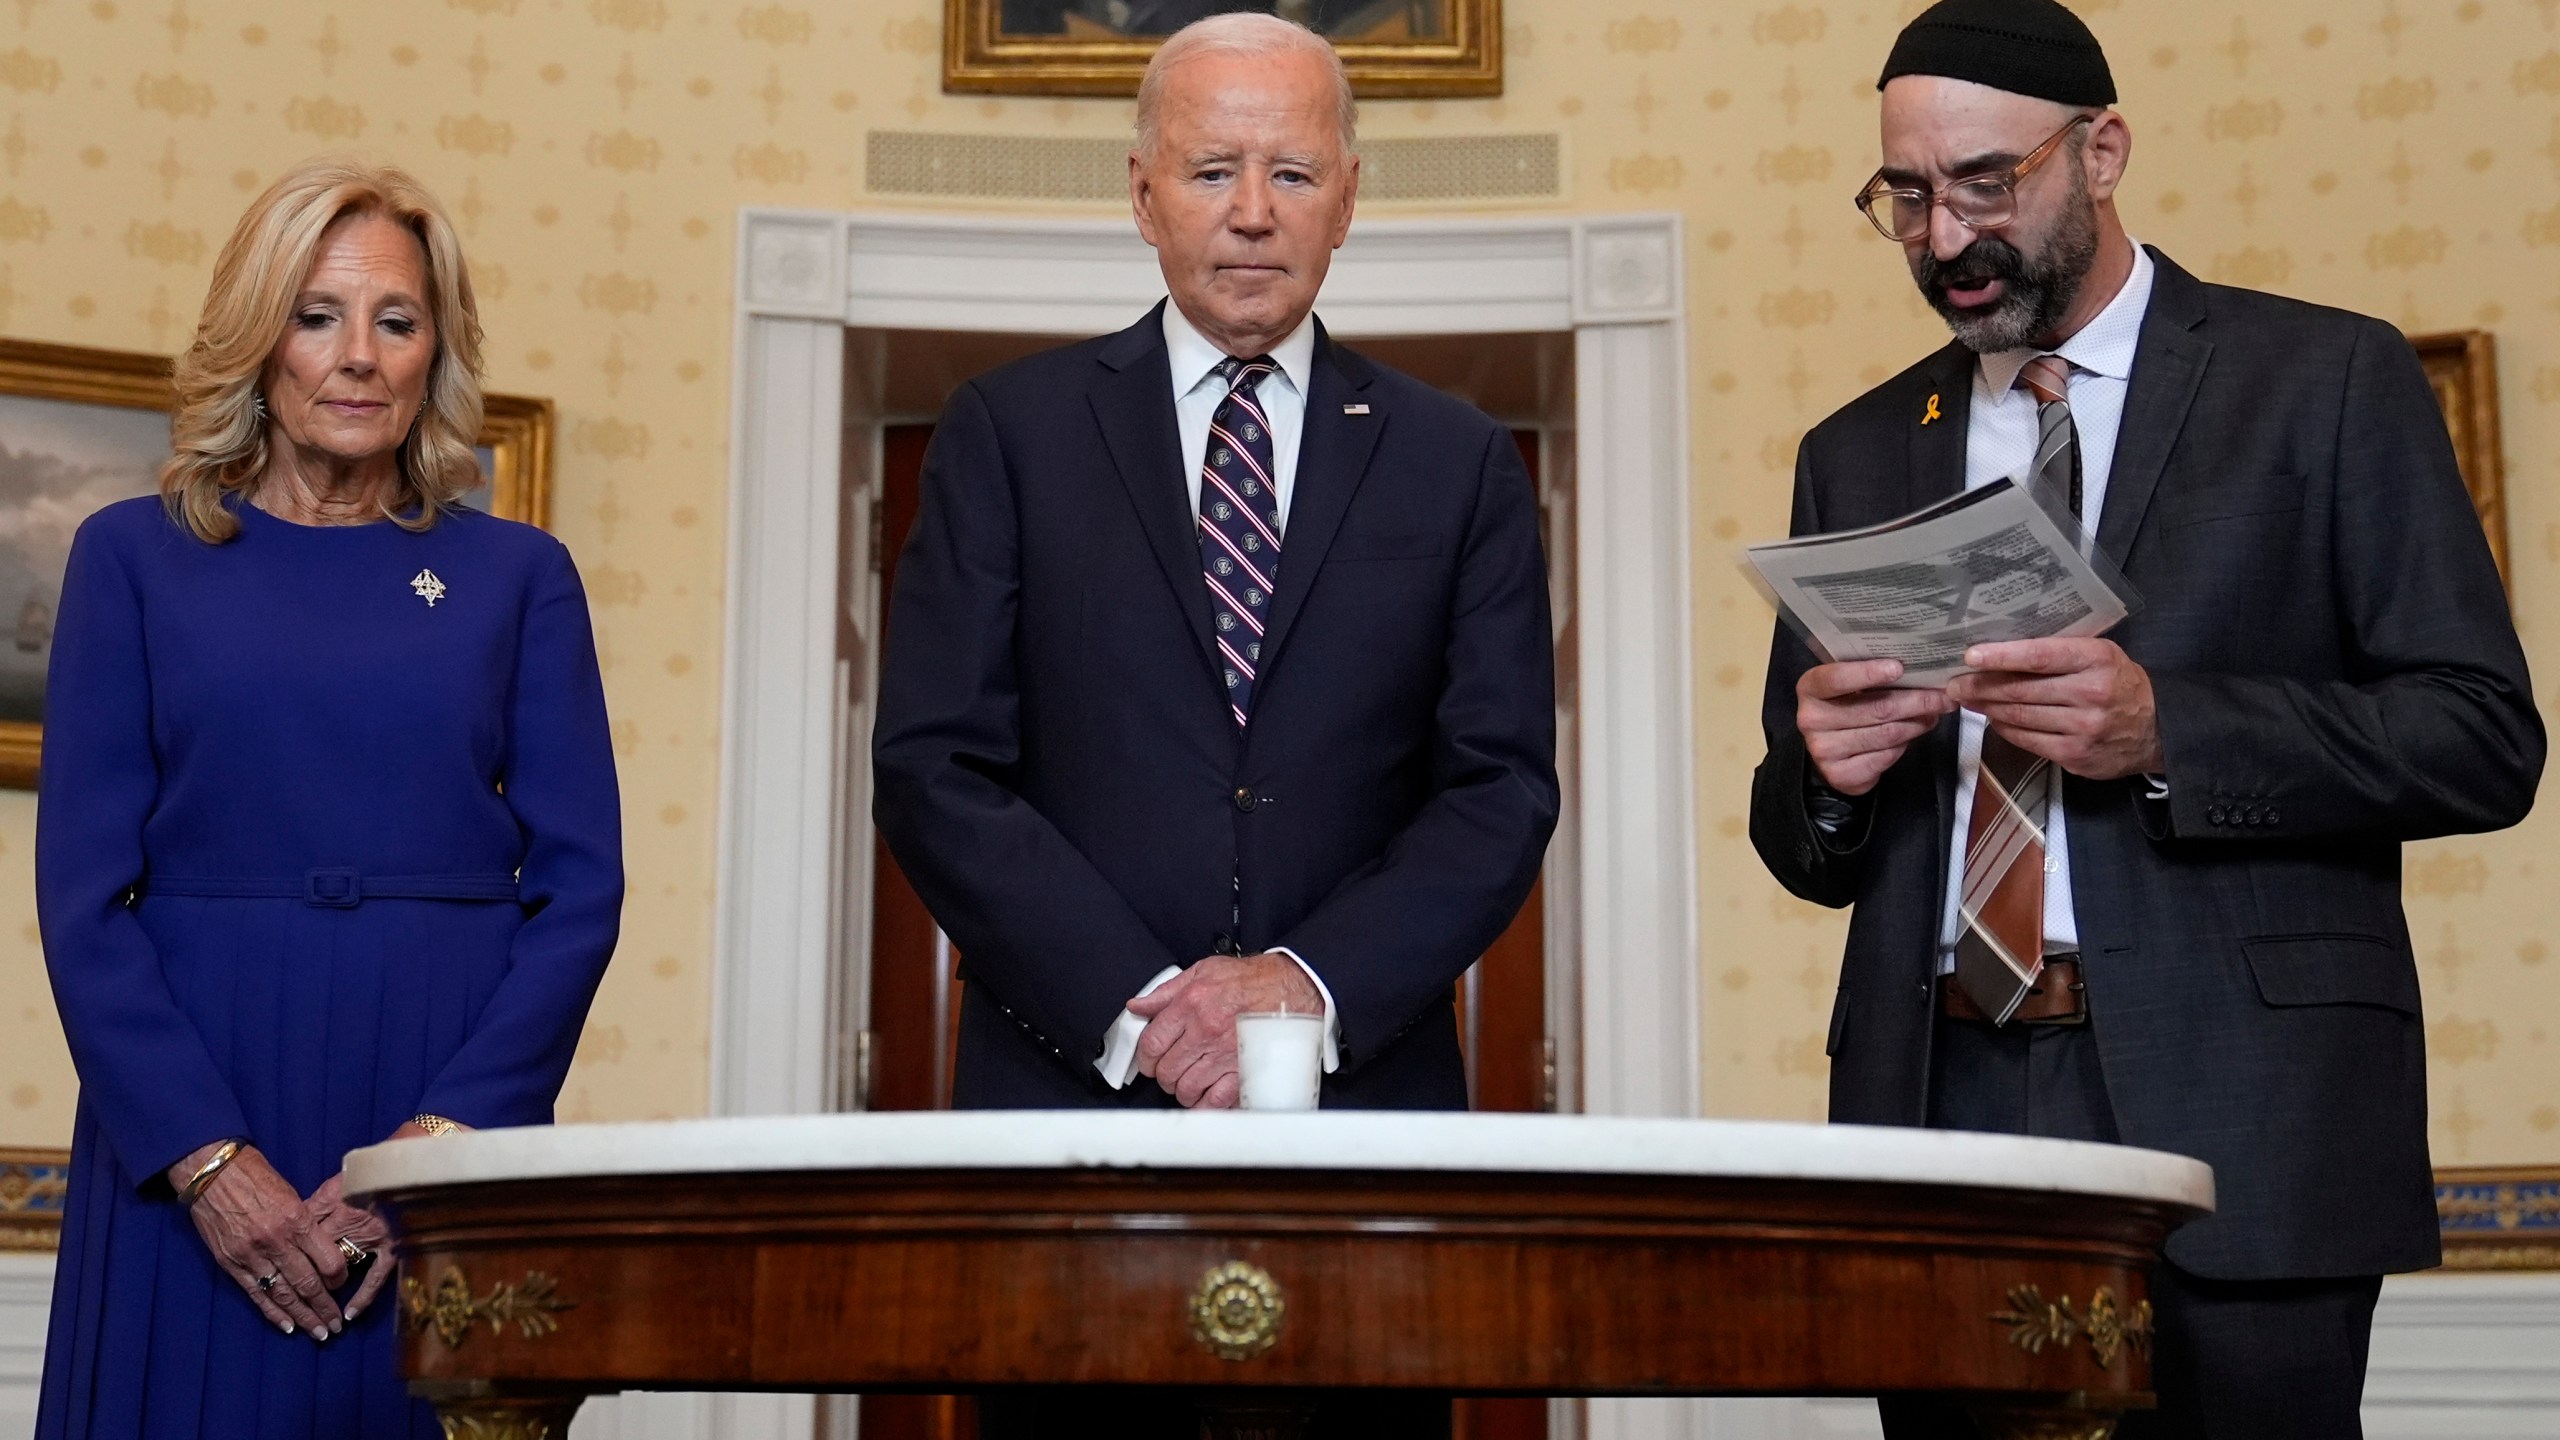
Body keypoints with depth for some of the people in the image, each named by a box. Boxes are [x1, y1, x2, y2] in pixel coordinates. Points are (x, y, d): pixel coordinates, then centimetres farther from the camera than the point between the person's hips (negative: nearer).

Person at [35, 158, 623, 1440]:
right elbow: (83, 891, 0)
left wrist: (439, 1142, -10)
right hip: (188, 1114, 0)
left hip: (453, 1108, 1)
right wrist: (211, 1161, -11)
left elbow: (579, 888, 2)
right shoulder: (136, 556, 6)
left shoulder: (516, 576, 7)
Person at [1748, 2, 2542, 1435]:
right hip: (1937, 1106, 4)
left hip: (2234, 1114, -3)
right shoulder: (1857, 454, 16)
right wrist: (1826, 776, -6)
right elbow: (1804, 845, 18)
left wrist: (2164, 732, -17)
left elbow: (2485, 737, -3)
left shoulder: (2329, 380, 4)